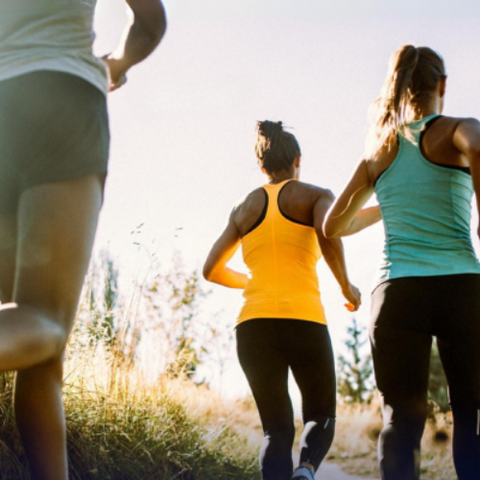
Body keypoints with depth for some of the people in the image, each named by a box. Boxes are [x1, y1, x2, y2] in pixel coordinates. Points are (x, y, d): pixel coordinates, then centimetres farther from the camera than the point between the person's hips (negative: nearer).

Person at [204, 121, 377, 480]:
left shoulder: (244, 208, 18)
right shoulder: (315, 195, 8)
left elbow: (212, 270, 20)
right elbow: (328, 235, -15)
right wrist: (347, 286, -1)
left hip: (253, 324, 3)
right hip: (305, 320, -3)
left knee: (276, 429, 12)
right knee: (321, 415, 16)